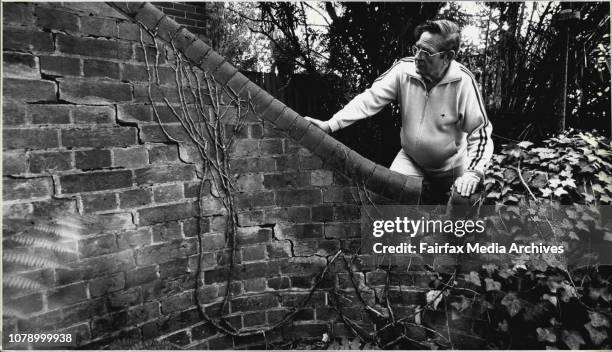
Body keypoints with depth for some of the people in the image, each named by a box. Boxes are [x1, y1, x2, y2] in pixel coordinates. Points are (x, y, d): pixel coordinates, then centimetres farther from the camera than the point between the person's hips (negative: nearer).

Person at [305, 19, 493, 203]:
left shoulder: (463, 81, -22)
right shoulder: (404, 69, -16)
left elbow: (480, 132, -18)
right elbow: (370, 98, -19)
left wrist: (473, 172, -30)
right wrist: (330, 125, -30)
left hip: (452, 166, -1)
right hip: (410, 158, 1)